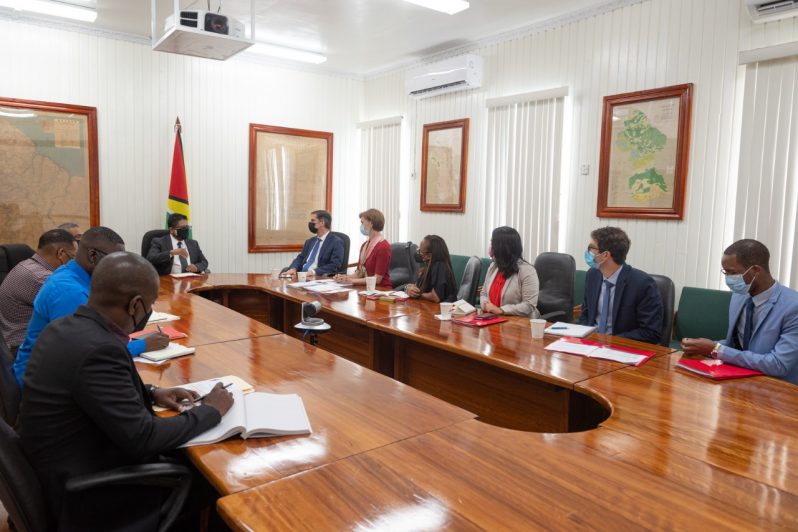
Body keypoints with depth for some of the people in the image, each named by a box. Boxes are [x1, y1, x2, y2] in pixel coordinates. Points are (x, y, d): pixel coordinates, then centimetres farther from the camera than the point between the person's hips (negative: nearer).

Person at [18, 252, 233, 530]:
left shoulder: (65, 327, -2)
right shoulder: (99, 349, -31)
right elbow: (143, 439, -27)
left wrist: (151, 393, 5)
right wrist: (211, 411, -14)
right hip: (87, 495, -8)